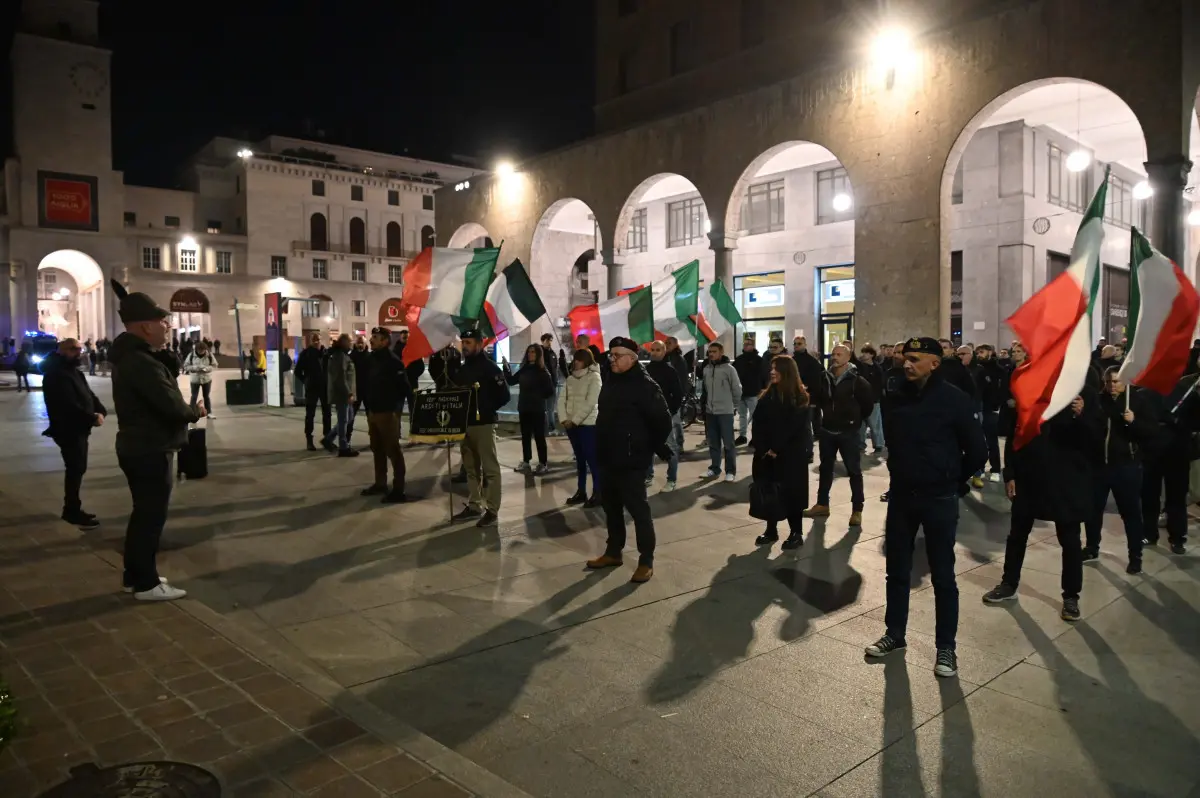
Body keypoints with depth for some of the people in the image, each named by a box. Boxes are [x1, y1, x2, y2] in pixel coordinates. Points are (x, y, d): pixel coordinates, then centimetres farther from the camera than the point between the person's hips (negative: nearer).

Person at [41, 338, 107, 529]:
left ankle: (73, 509, 26)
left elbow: (88, 394, 10)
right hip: (68, 430, -10)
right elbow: (68, 405, -27)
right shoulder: (56, 375, -18)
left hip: (78, 428, 10)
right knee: (75, 470, -5)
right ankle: (72, 511, 4)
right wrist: (92, 418, -25)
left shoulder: (75, 371, 15)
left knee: (77, 469, 16)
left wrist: (100, 411, -7)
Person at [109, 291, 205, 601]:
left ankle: (135, 575, 29)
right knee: (152, 515, -1)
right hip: (151, 450, -10)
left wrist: (188, 409, -2)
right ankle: (146, 584, 9)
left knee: (143, 512, 19)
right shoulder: (142, 363, -24)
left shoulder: (130, 356, 11)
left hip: (138, 447, 10)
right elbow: (173, 406, -27)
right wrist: (196, 411, -8)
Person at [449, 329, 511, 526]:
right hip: (465, 423, 8)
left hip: (483, 424, -8)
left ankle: (492, 510, 1)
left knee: (490, 468, -2)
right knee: (471, 467, 13)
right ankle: (474, 505, 22)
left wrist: (487, 410, -8)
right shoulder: (462, 369, 14)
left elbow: (504, 395, -11)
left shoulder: (490, 368, -8)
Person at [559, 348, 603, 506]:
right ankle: (581, 492, 20)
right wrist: (564, 419, -7)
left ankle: (597, 494, 2)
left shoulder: (594, 377, -8)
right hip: (571, 424, 6)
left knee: (592, 459, -4)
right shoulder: (570, 378, 11)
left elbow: (590, 403, -15)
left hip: (588, 424, -6)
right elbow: (561, 399, 8)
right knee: (579, 459, 13)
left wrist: (575, 420, -15)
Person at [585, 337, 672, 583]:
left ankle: (646, 561, 10)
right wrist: (602, 447, 18)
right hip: (608, 457, 9)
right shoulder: (611, 382, 11)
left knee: (638, 509, 0)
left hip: (631, 459, -8)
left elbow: (662, 419, -17)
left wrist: (654, 447, -6)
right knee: (611, 506, 18)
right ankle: (613, 552, 32)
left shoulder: (644, 385, -15)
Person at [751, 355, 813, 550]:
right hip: (766, 454, 5)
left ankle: (796, 533, 11)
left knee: (791, 492, 1)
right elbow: (758, 424, 2)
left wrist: (777, 450, -15)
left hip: (790, 454, -5)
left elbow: (795, 427, -13)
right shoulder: (767, 395, 8)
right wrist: (763, 449, -10)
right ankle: (771, 530, 21)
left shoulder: (799, 397, -7)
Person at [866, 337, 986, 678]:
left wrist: (953, 481, 4)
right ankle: (894, 633, 29)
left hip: (938, 500, -5)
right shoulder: (899, 398, 2)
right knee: (897, 570, 14)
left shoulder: (953, 399, -12)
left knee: (942, 576, 5)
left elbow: (977, 450, -6)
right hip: (901, 495, 5)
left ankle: (946, 646, 18)